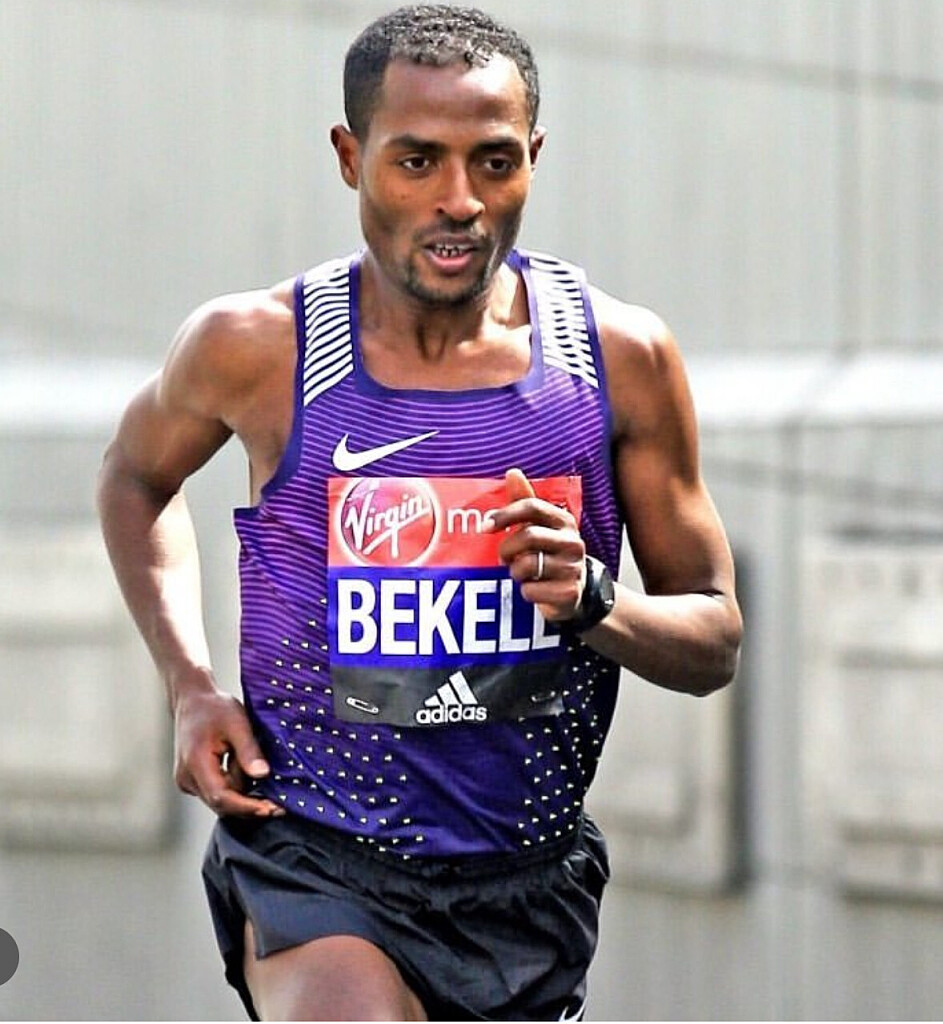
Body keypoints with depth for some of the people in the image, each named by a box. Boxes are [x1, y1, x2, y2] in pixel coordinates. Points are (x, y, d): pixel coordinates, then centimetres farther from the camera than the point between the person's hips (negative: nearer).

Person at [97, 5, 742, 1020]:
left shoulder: (622, 357, -3)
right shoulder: (255, 349, -7)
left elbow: (713, 640, 6)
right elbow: (136, 475, 17)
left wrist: (590, 602, -16)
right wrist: (188, 684, 3)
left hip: (528, 881, 3)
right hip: (311, 856, -3)